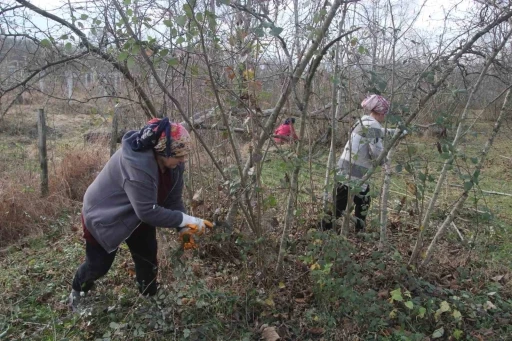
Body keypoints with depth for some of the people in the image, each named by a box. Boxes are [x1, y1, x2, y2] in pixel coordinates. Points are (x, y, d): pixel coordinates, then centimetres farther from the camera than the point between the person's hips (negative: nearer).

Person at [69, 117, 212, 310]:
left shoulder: (172, 163, -17)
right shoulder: (136, 165, -42)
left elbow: (173, 199, -9)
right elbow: (148, 211, -40)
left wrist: (183, 228, -19)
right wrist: (186, 220, -37)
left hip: (139, 215, 7)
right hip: (104, 215, -6)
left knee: (148, 260, 9)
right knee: (99, 265, 9)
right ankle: (78, 292, 40)